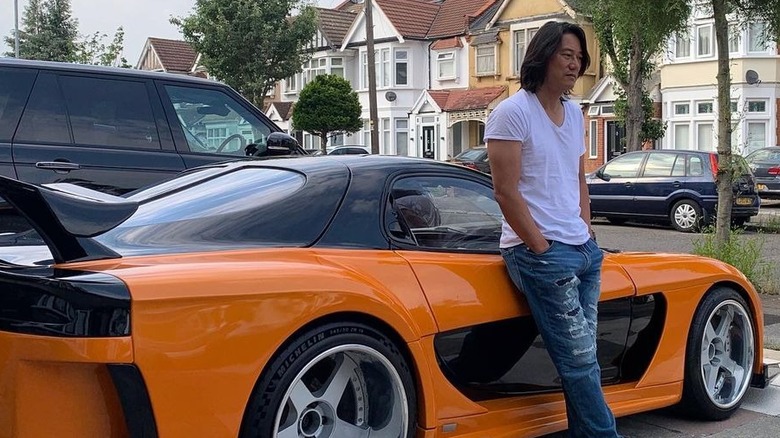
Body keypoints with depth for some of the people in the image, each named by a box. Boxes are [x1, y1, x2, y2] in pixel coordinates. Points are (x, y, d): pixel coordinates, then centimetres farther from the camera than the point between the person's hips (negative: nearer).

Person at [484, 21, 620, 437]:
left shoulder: (574, 114, 14)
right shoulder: (513, 112, -9)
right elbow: (506, 191, -13)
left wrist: (586, 235, 11)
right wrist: (543, 250, -13)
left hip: (584, 250, 8)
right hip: (539, 252, -8)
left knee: (582, 357, 8)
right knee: (580, 359, -6)